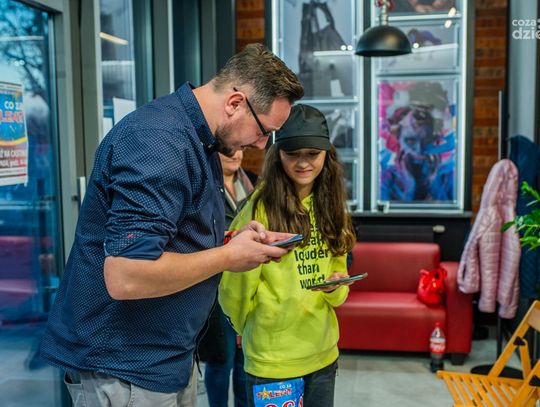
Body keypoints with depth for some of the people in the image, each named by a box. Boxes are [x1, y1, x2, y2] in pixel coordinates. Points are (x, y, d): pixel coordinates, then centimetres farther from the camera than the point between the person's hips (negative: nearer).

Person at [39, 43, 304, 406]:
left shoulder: (199, 139, 8)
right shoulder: (161, 141, -25)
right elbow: (126, 277, -32)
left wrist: (234, 240, 1)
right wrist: (229, 256, -19)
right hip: (122, 370, -9)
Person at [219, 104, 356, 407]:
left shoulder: (330, 207, 4)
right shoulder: (261, 207, -16)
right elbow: (235, 290, -11)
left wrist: (336, 287, -9)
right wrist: (259, 333, 3)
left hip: (323, 352, 6)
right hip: (273, 358, -5)